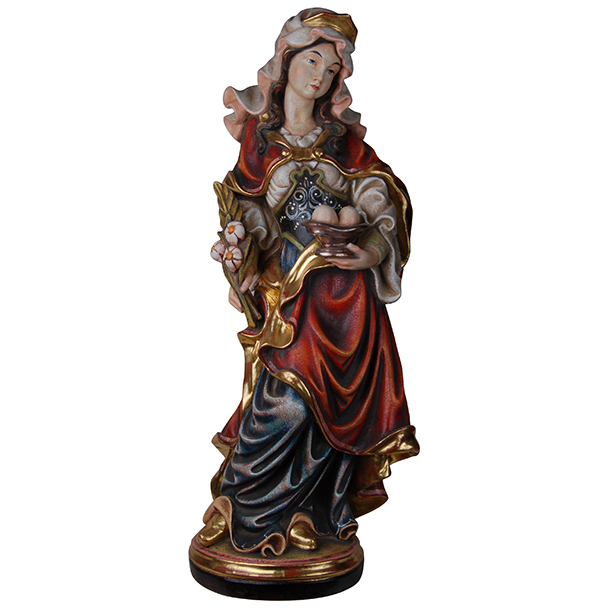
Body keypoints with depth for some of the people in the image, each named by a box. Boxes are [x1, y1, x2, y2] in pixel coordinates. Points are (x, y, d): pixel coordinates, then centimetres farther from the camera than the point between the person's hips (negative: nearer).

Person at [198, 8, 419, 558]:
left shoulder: (344, 137, 11)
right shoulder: (258, 134, 9)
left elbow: (381, 199, 6)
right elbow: (247, 211, 9)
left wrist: (376, 248, -12)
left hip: (347, 287, 2)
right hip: (290, 288, -1)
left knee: (332, 399, 2)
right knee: (287, 399, -10)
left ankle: (316, 513, 18)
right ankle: (249, 511, 10)